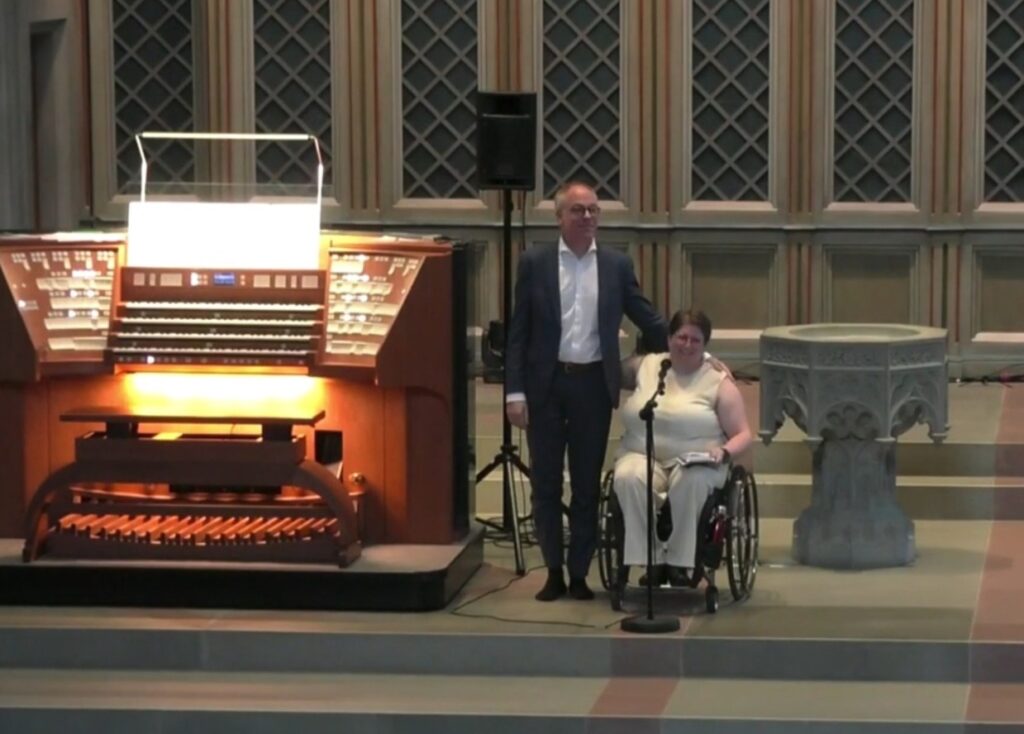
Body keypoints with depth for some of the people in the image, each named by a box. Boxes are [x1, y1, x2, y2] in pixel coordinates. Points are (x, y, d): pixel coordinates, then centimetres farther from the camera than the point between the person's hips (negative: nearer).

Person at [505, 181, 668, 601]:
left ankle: (579, 573, 15)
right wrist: (514, 391, -7)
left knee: (587, 485, 6)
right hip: (546, 384, -1)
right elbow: (518, 333, 0)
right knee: (545, 484, 5)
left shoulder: (617, 266, 5)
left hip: (593, 384, 1)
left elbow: (649, 321, 10)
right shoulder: (534, 263, 0)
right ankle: (553, 572, 16)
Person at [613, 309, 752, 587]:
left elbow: (743, 434, 3)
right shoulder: (646, 366, 13)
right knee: (629, 478, -34)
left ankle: (678, 563, -26)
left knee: (689, 480, -38)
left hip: (697, 463, -2)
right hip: (642, 457, 2)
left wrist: (724, 452, -16)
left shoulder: (719, 382, 6)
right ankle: (651, 561, -27)